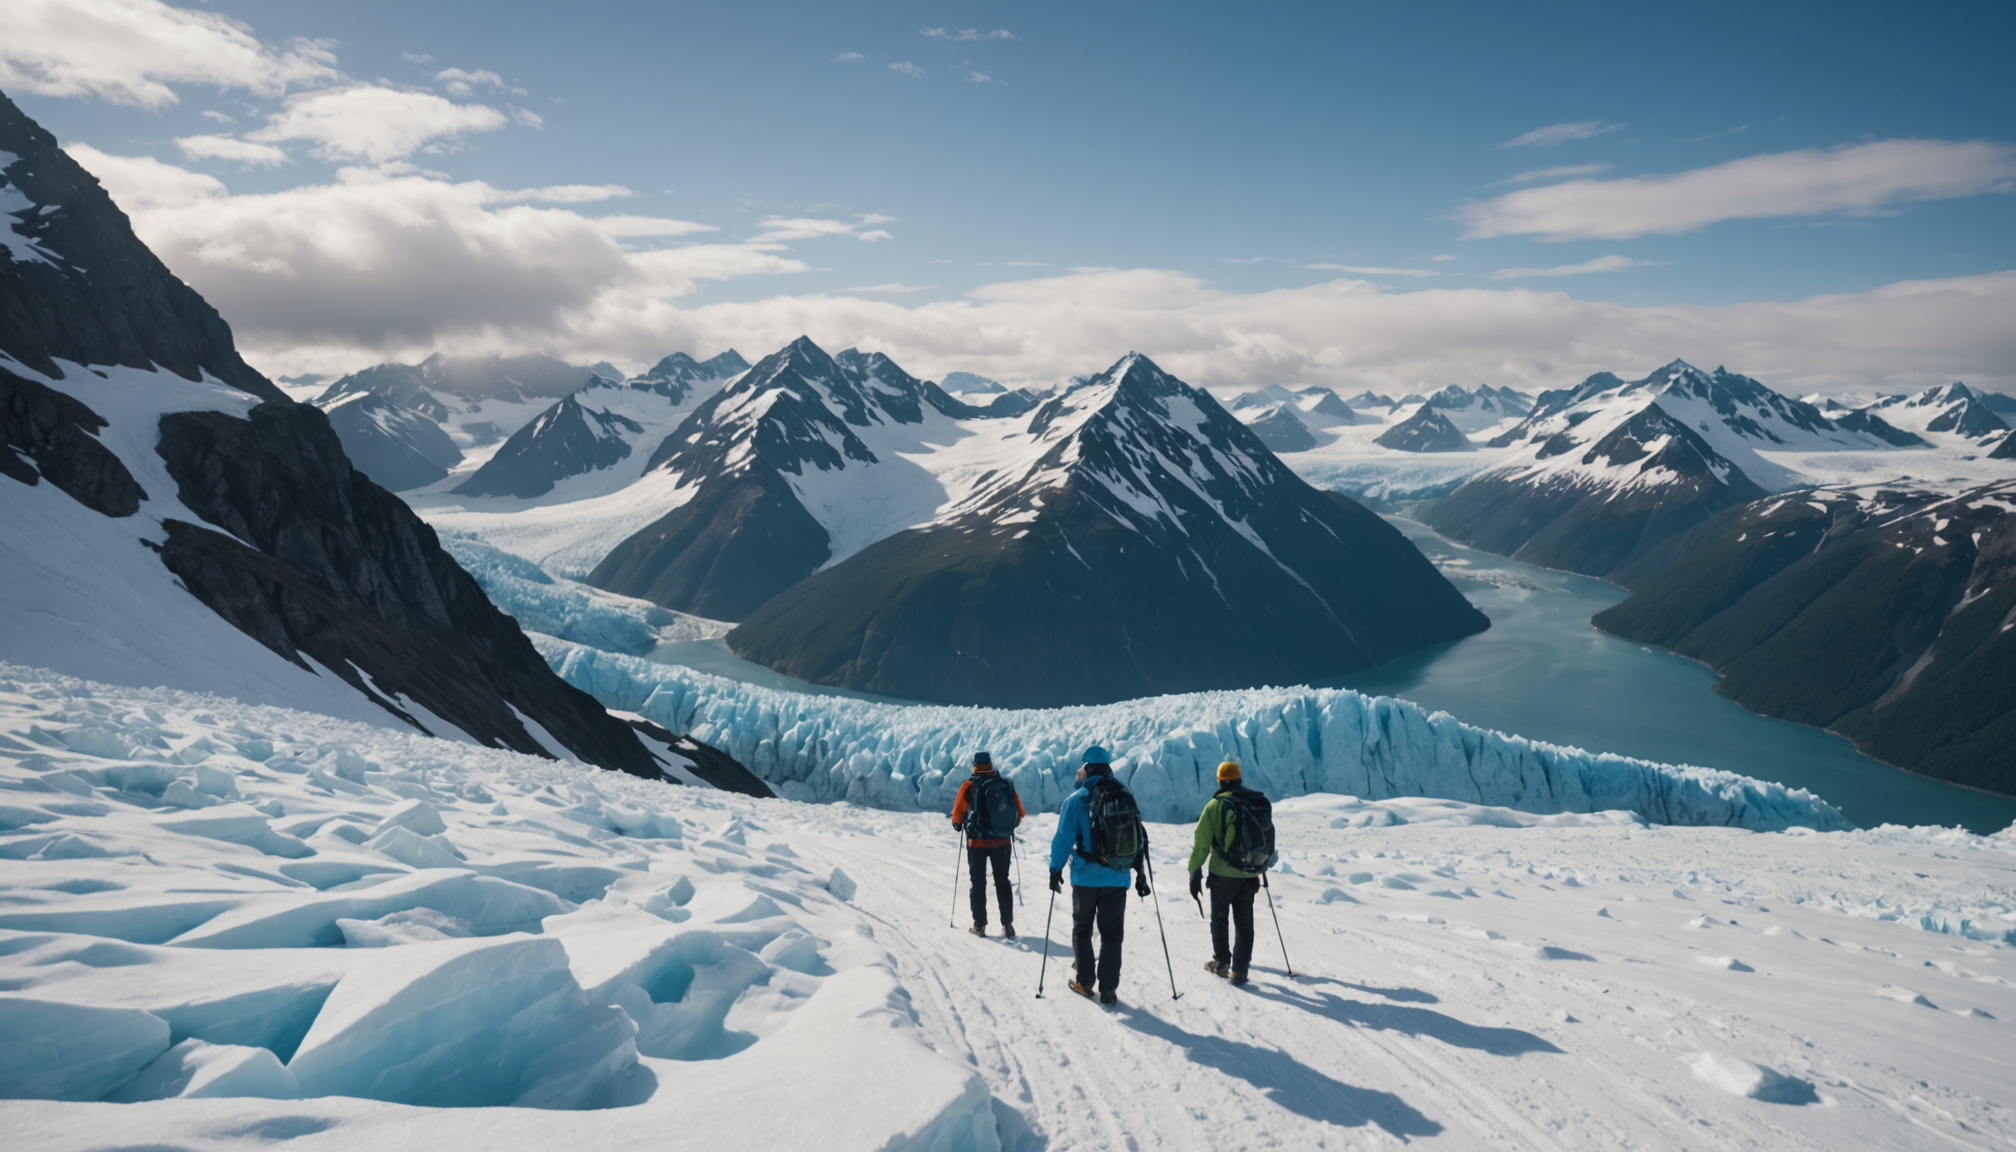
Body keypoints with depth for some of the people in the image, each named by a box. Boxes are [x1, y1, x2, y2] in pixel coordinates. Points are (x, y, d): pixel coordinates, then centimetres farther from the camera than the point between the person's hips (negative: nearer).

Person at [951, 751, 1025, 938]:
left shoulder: (969, 785, -8)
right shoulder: (1006, 783, 0)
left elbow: (957, 814, -6)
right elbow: (1020, 813, 5)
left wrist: (958, 825, 16)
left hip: (978, 842, -2)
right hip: (1003, 841, 2)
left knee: (978, 882, 9)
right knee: (1002, 881, 12)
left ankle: (980, 925, 11)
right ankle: (1007, 925, 8)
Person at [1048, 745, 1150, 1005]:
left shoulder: (1076, 800, -8)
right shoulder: (1127, 796, 2)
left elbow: (1064, 838, -9)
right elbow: (1139, 837, 5)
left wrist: (1055, 869, 2)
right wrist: (1141, 874, 11)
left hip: (1086, 878, -2)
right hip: (1117, 879, 3)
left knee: (1082, 929, 16)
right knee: (1112, 935, 9)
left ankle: (1085, 982, 20)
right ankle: (1108, 991, 8)